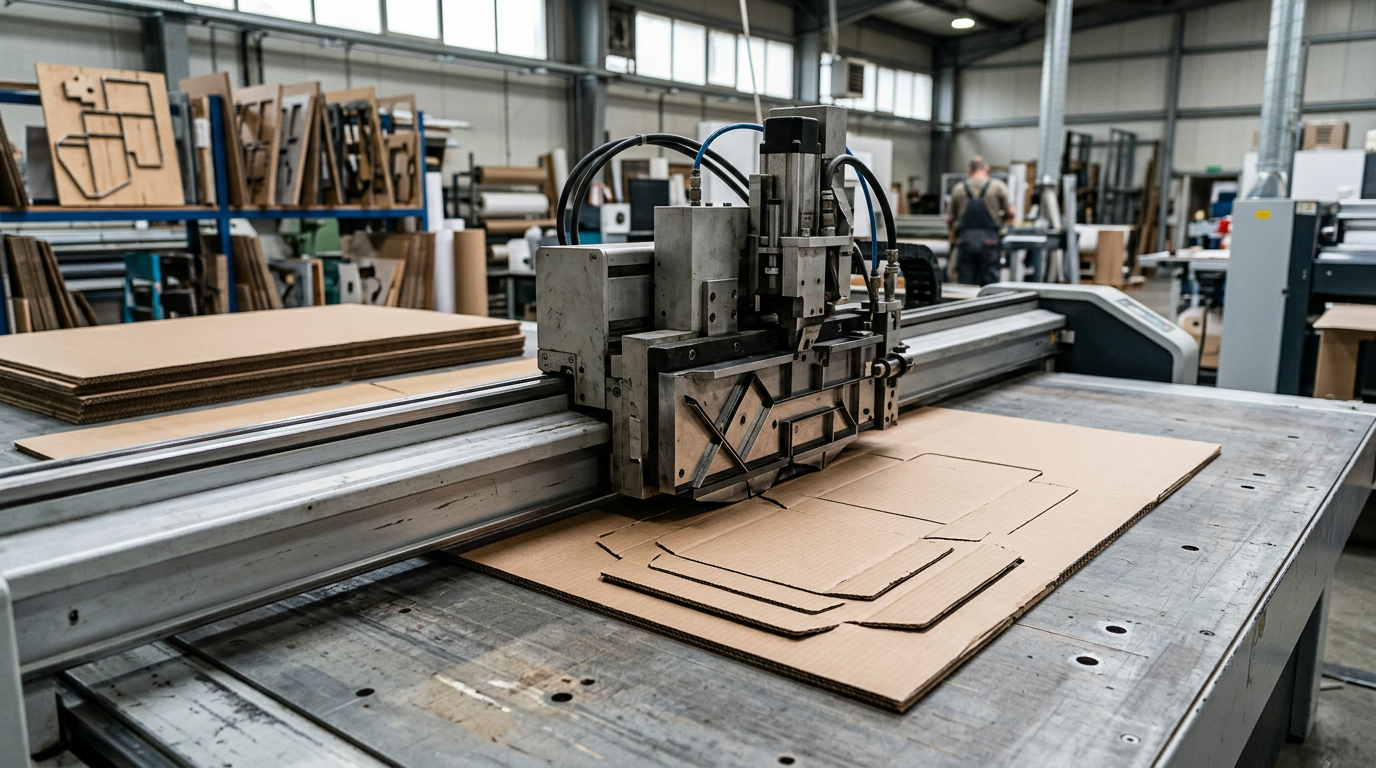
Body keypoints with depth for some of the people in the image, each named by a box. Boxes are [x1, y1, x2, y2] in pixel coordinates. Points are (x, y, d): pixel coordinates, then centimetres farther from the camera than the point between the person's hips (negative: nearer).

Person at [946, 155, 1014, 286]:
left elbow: (949, 220, 11)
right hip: (989, 239, -1)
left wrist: (952, 240, 26)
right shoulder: (998, 186, 4)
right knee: (989, 284, 1)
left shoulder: (958, 189, 9)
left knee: (964, 284, 3)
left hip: (964, 239, 1)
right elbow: (1010, 214, 4)